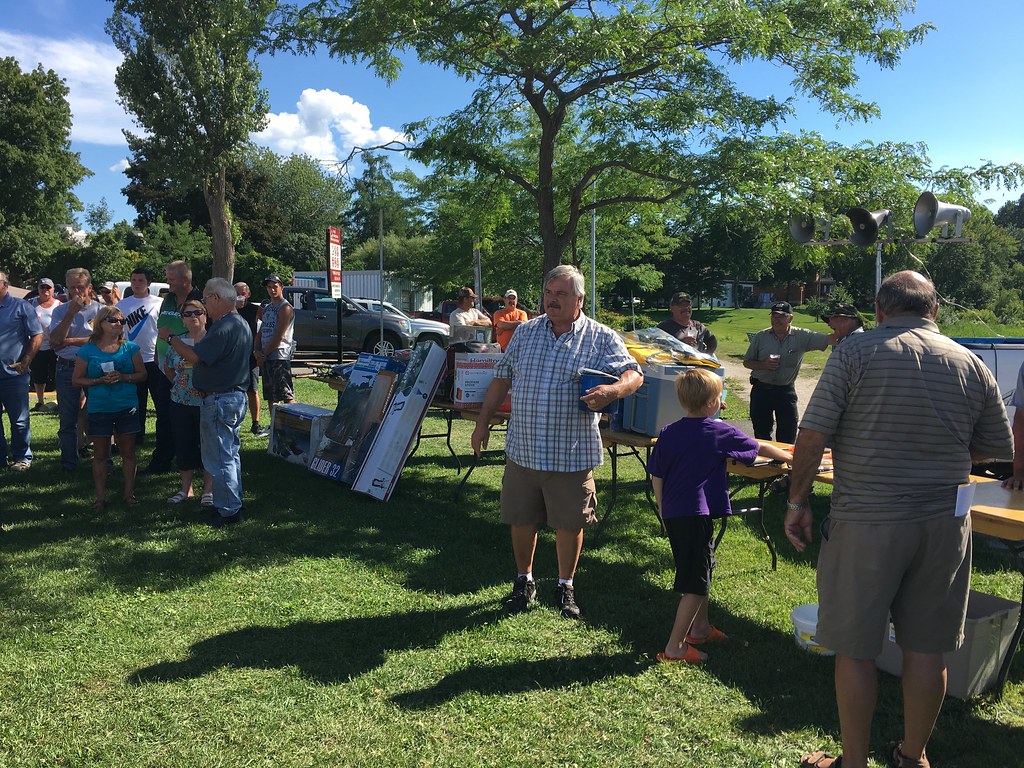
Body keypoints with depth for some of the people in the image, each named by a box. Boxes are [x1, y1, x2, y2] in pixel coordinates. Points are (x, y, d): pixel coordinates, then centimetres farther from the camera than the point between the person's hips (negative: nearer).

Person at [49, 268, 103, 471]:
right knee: (67, 420, 7)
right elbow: (55, 343, -6)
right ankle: (69, 465, 17)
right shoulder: (61, 311, 7)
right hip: (67, 369, 2)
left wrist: (70, 341, -11)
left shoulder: (101, 310, 1)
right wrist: (71, 313, -11)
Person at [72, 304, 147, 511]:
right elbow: (76, 379, 1)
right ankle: (100, 496, 14)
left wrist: (123, 377, -15)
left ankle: (129, 492, 16)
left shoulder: (130, 348, 3)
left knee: (128, 451, 6)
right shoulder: (88, 350, -1)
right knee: (100, 454, 6)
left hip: (127, 407, 1)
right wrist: (100, 381, -14)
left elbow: (142, 374, 3)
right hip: (99, 409, -1)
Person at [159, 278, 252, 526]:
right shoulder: (242, 324, 12)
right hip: (236, 396, 11)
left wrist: (170, 337, -12)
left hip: (219, 400, -11)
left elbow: (195, 356, -25)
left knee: (219, 458, -1)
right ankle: (234, 503, 29)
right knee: (231, 454, 19)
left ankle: (228, 511, 6)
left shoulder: (223, 327, -22)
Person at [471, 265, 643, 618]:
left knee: (569, 523, 9)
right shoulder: (525, 332, 8)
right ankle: (524, 581, 34)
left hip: (572, 454, -2)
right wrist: (482, 423, 10)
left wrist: (612, 390, -30)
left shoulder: (602, 338, -2)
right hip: (522, 449, 3)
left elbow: (634, 375, -7)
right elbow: (502, 378, 12)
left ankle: (566, 586, 30)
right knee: (521, 520, 12)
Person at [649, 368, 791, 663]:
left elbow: (656, 477, 7)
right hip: (697, 515, -7)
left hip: (672, 514, 7)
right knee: (696, 583, 0)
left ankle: (700, 628, 39)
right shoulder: (720, 432, -6)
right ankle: (675, 646, 1)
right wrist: (788, 456, 24)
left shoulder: (668, 433, 5)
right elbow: (759, 448, 7)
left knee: (701, 570, 24)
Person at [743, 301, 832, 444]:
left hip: (786, 390, 0)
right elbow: (747, 362, 4)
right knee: (761, 434, 9)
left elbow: (829, 339, -12)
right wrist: (764, 365, -14)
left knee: (788, 435, 5)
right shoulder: (760, 337, -1)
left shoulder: (802, 337, -4)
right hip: (761, 390, 1)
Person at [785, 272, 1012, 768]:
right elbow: (998, 449, 12)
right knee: (926, 649, 16)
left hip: (867, 522, -4)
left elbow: (812, 436, -12)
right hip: (944, 523, 5)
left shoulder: (855, 353, -8)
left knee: (856, 649, 8)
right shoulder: (971, 364, 4)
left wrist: (797, 502, -1)